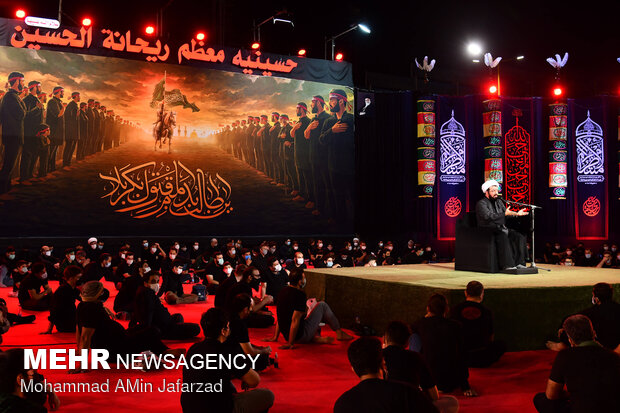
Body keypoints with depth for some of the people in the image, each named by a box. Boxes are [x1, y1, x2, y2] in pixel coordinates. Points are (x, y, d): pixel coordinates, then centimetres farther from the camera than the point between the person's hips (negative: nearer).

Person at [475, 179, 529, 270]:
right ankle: (508, 265, -38)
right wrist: (505, 214, -22)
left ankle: (519, 263, -19)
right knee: (503, 237, -36)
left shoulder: (499, 202, 21)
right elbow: (489, 216, -20)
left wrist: (517, 213, 5)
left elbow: (507, 212, 23)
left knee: (520, 237, -14)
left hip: (501, 229, 8)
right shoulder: (481, 203, -6)